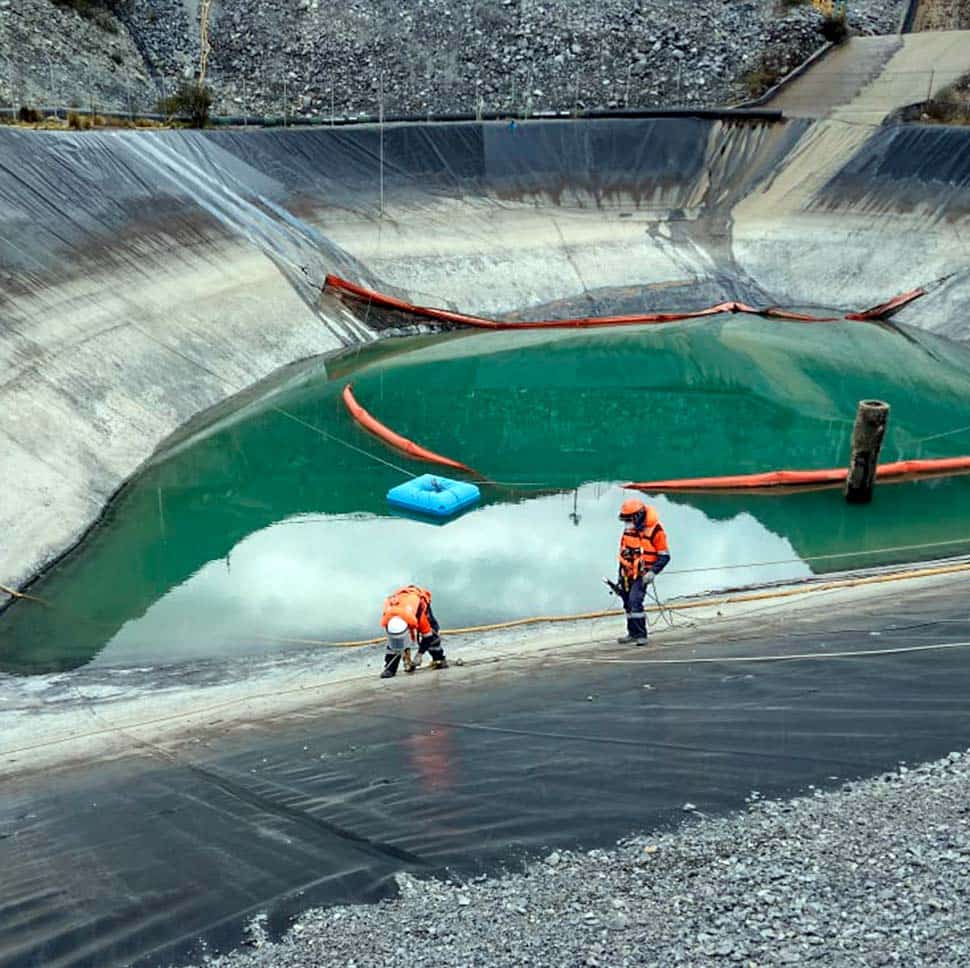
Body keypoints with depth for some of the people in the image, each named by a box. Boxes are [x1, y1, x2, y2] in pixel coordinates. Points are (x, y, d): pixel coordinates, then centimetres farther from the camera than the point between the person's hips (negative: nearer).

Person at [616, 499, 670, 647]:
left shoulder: (655, 531, -14)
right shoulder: (629, 529, 7)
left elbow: (664, 556, -11)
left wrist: (653, 572, -21)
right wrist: (621, 574, 20)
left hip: (642, 574, -7)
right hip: (627, 573, 7)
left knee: (635, 601, -19)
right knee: (627, 604, 13)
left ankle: (641, 635, -12)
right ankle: (632, 633, 28)